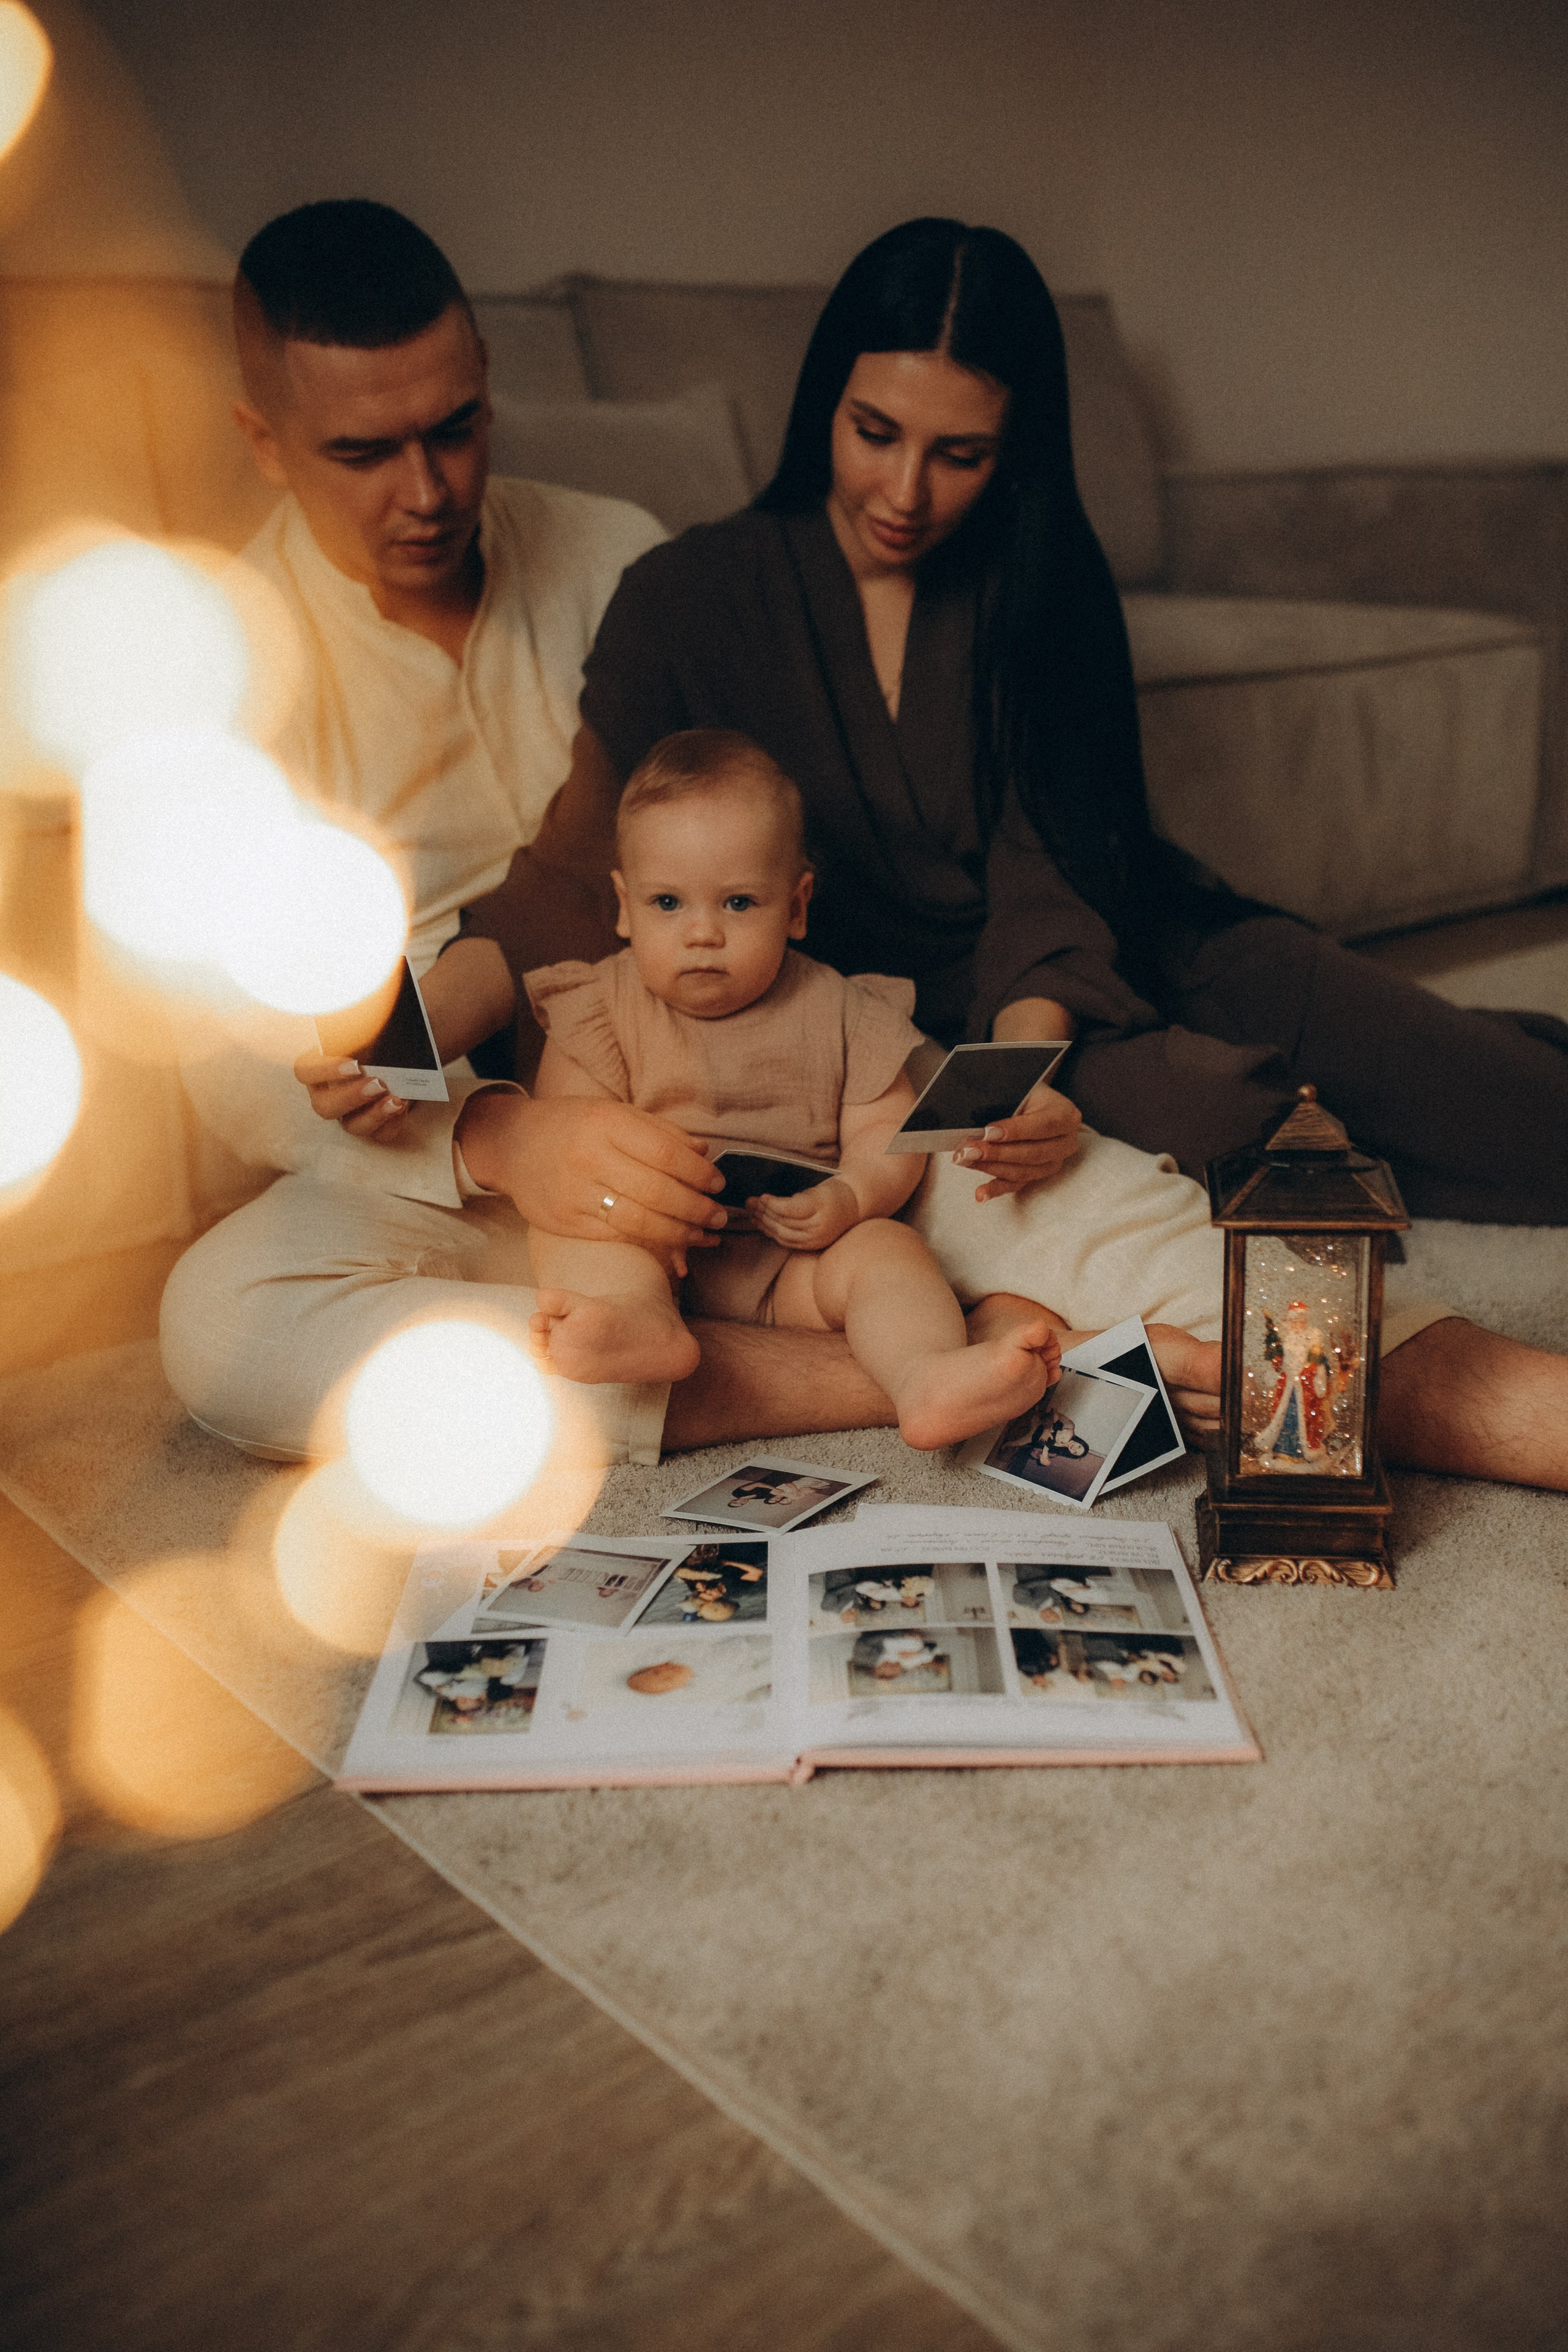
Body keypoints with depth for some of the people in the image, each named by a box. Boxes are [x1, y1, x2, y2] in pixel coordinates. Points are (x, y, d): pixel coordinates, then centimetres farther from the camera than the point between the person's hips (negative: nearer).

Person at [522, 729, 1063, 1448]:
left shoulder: (838, 1012, 8)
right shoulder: (602, 1007, 4)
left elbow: (887, 1133, 4)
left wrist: (849, 1199, -19)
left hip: (794, 1259, 1)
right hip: (657, 1254, 0)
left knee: (886, 1246, -24)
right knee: (566, 1222, -26)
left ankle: (929, 1377, -51)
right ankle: (640, 1322, -56)